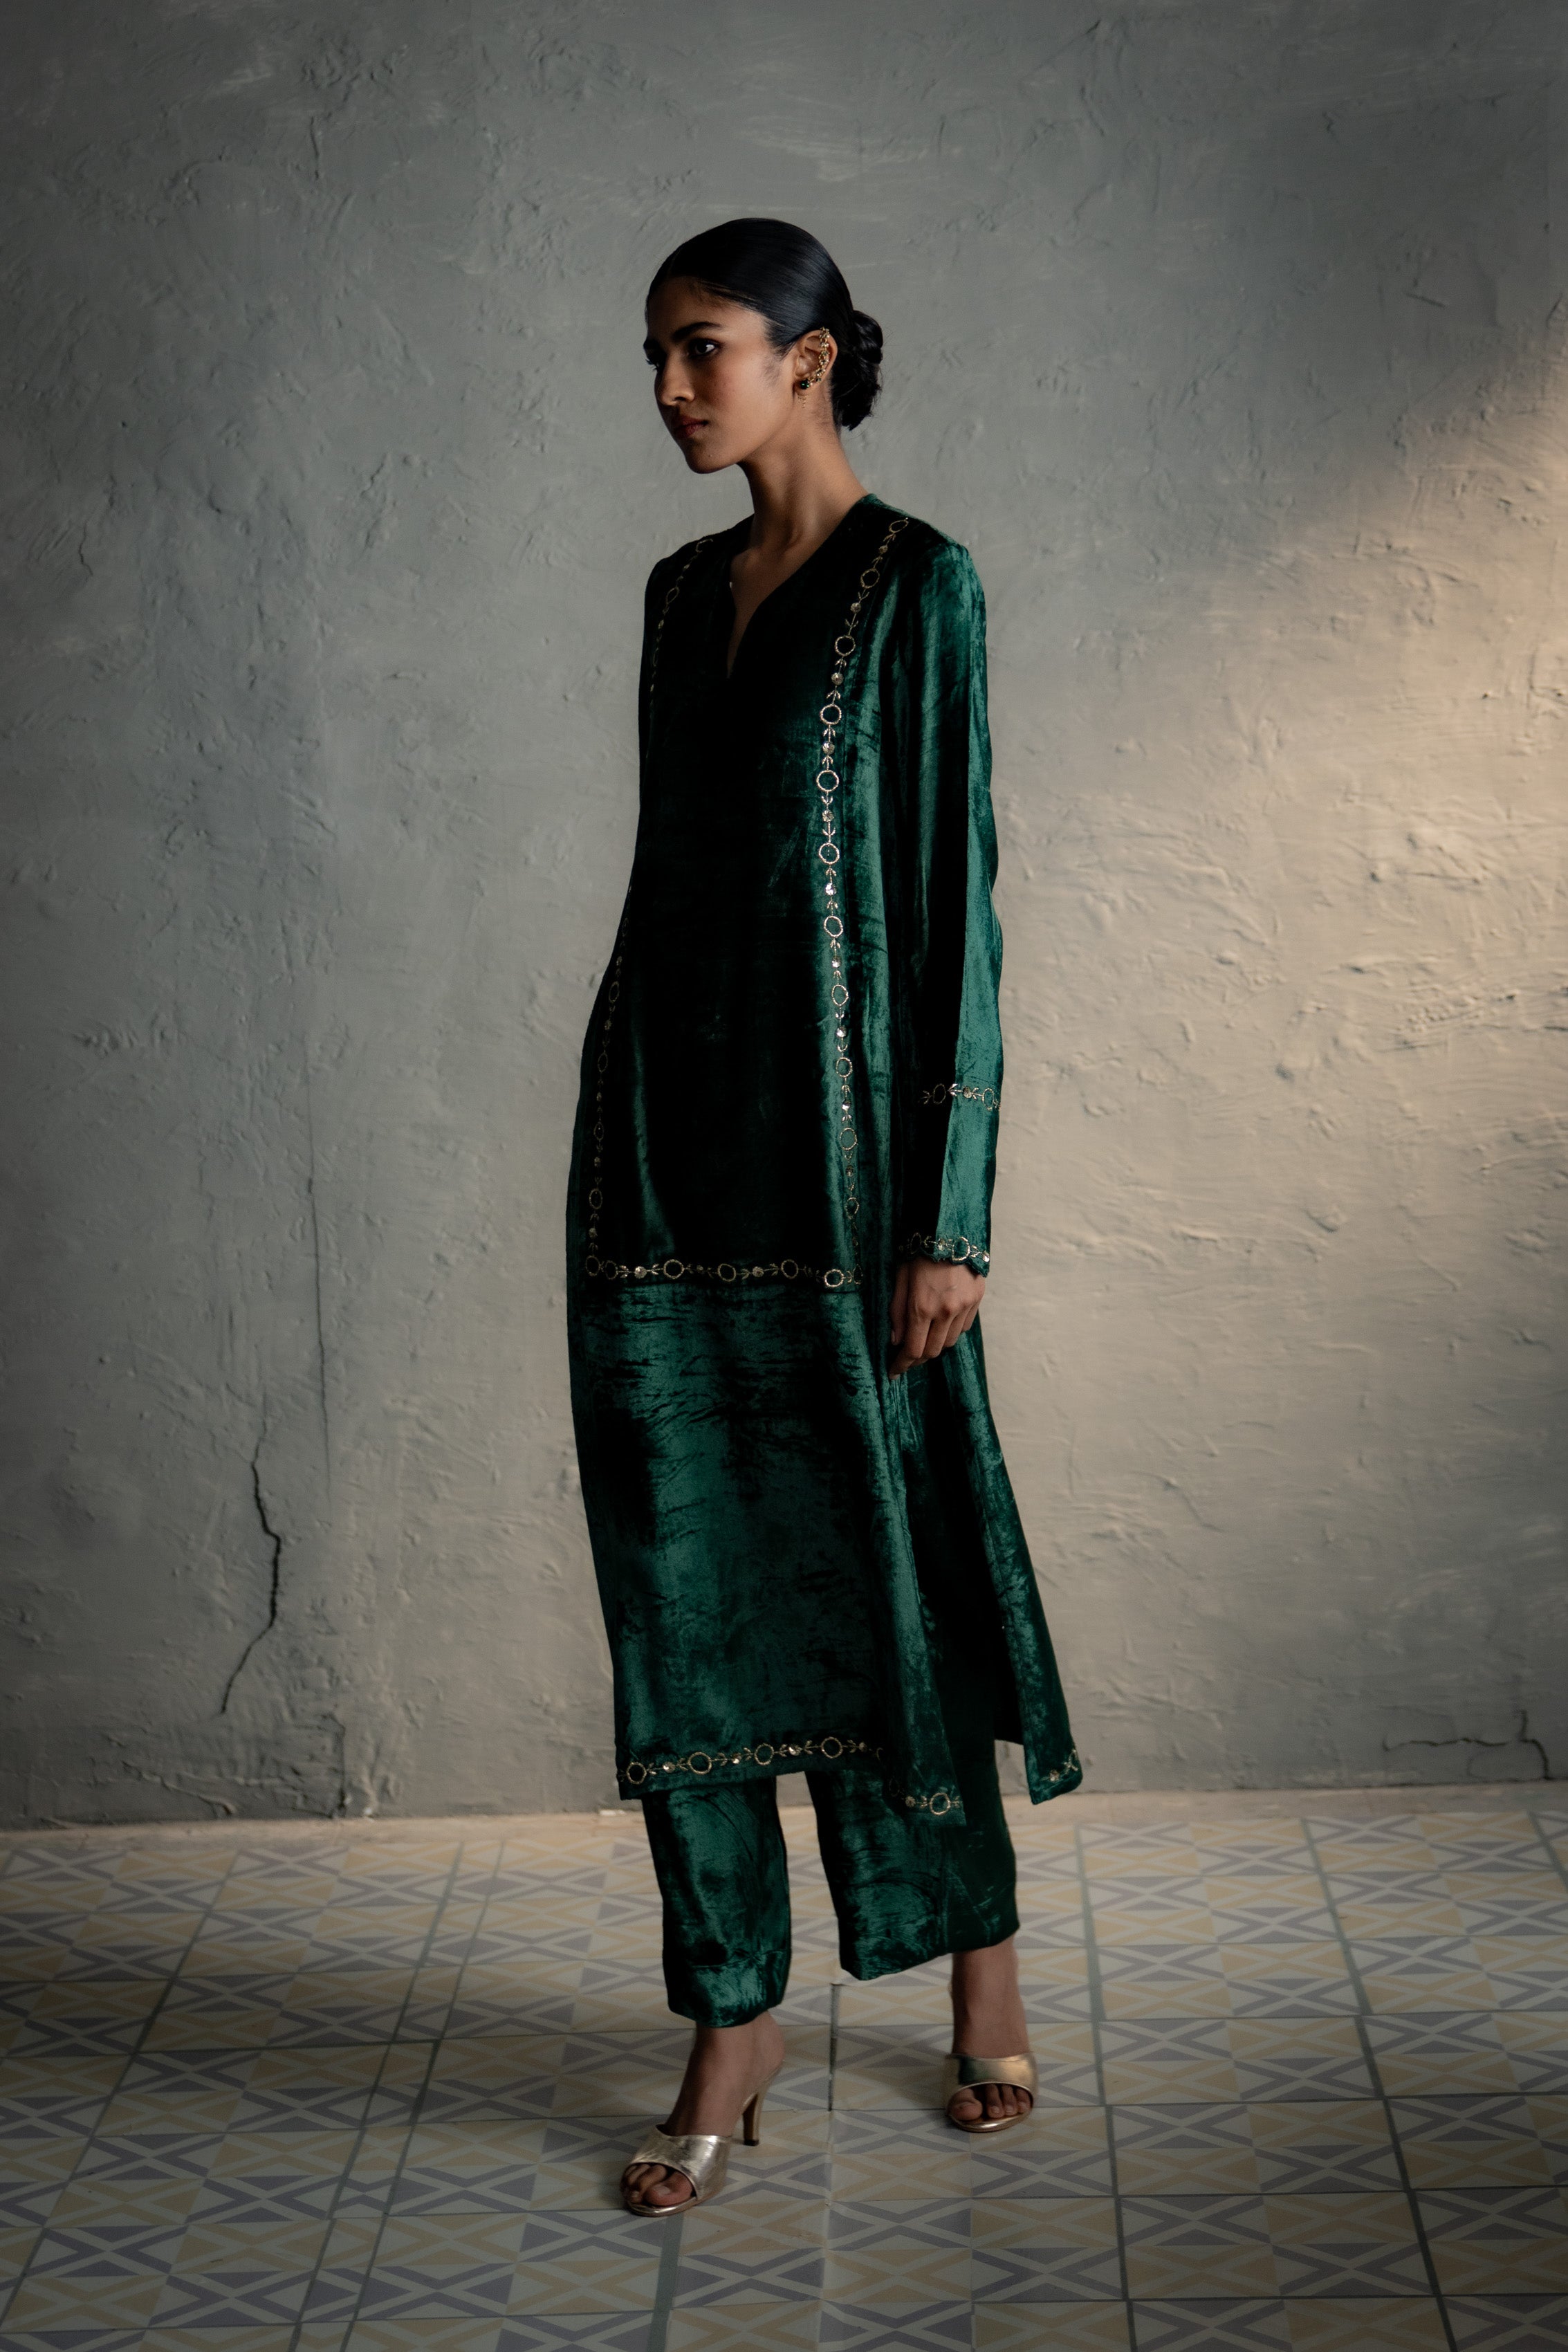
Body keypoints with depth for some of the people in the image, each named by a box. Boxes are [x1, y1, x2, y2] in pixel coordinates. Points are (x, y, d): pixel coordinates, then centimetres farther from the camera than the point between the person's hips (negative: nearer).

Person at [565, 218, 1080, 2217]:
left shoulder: (914, 585, -6)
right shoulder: (683, 589, 13)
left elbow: (953, 899, -10)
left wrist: (948, 1216, -15)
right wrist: (610, 1156, 15)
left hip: (828, 1134, -6)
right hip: (661, 1124, 6)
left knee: (871, 1565, 5)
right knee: (683, 1582, 6)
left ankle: (980, 1948, 28)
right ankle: (733, 2018, 17)